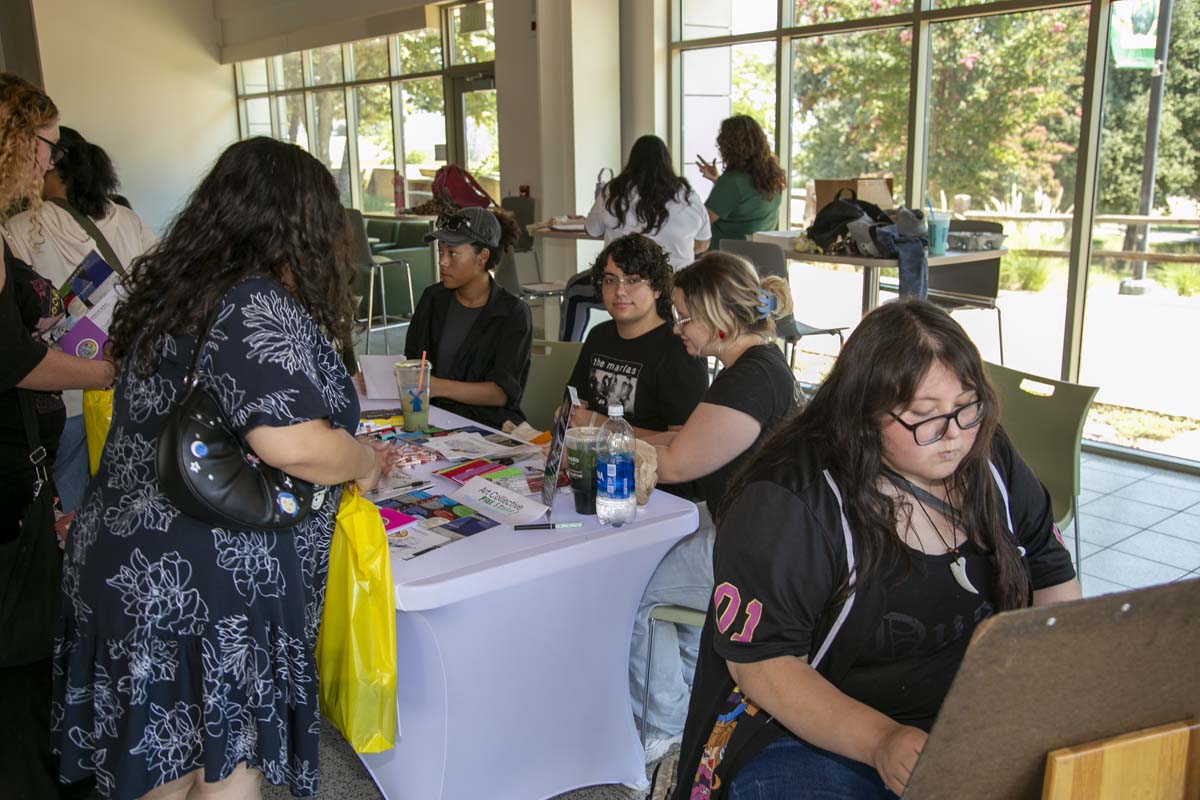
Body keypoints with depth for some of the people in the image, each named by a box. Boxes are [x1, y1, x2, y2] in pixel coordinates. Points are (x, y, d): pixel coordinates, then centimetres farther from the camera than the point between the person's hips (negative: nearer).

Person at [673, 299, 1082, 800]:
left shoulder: (990, 461, 3)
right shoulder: (787, 501, -17)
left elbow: (1053, 576, 16)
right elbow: (759, 661, -18)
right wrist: (880, 742, -29)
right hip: (812, 736, -5)